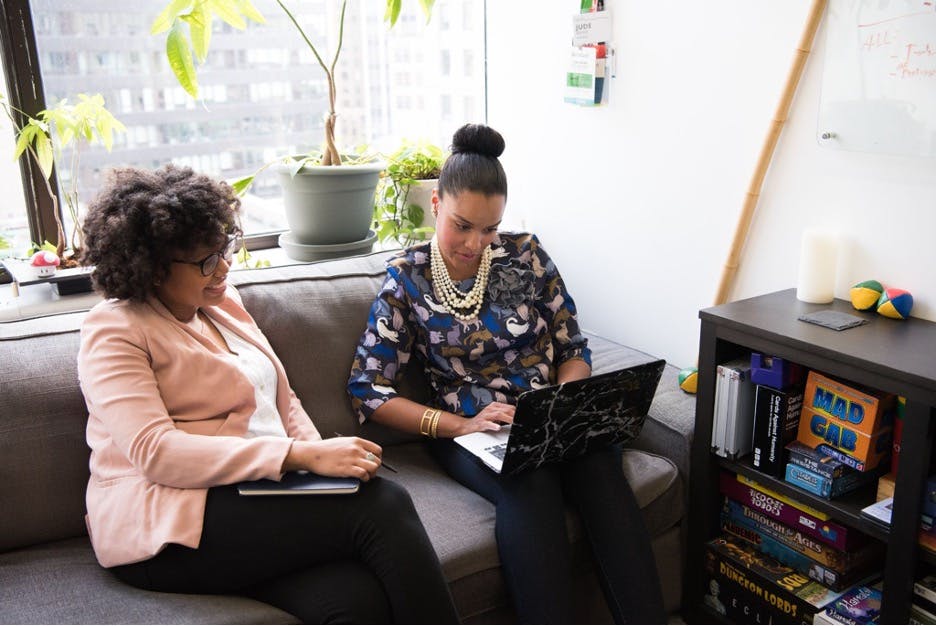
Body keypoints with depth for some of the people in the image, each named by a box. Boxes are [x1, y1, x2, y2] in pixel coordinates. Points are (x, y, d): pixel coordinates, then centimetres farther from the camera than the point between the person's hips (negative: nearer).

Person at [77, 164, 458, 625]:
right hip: (169, 528, -6)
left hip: (258, 497, 6)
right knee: (382, 505, -25)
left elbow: (283, 400, 21)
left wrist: (324, 456, 0)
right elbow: (154, 452, -18)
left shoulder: (223, 302, 17)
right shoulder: (113, 332, -5)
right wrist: (303, 456, -25)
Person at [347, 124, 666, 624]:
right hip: (467, 429, -2)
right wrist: (459, 424, -15)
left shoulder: (525, 254, 5)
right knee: (530, 488, -36)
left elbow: (572, 349, 11)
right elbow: (367, 390, -3)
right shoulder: (406, 279, 1)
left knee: (601, 471, -32)